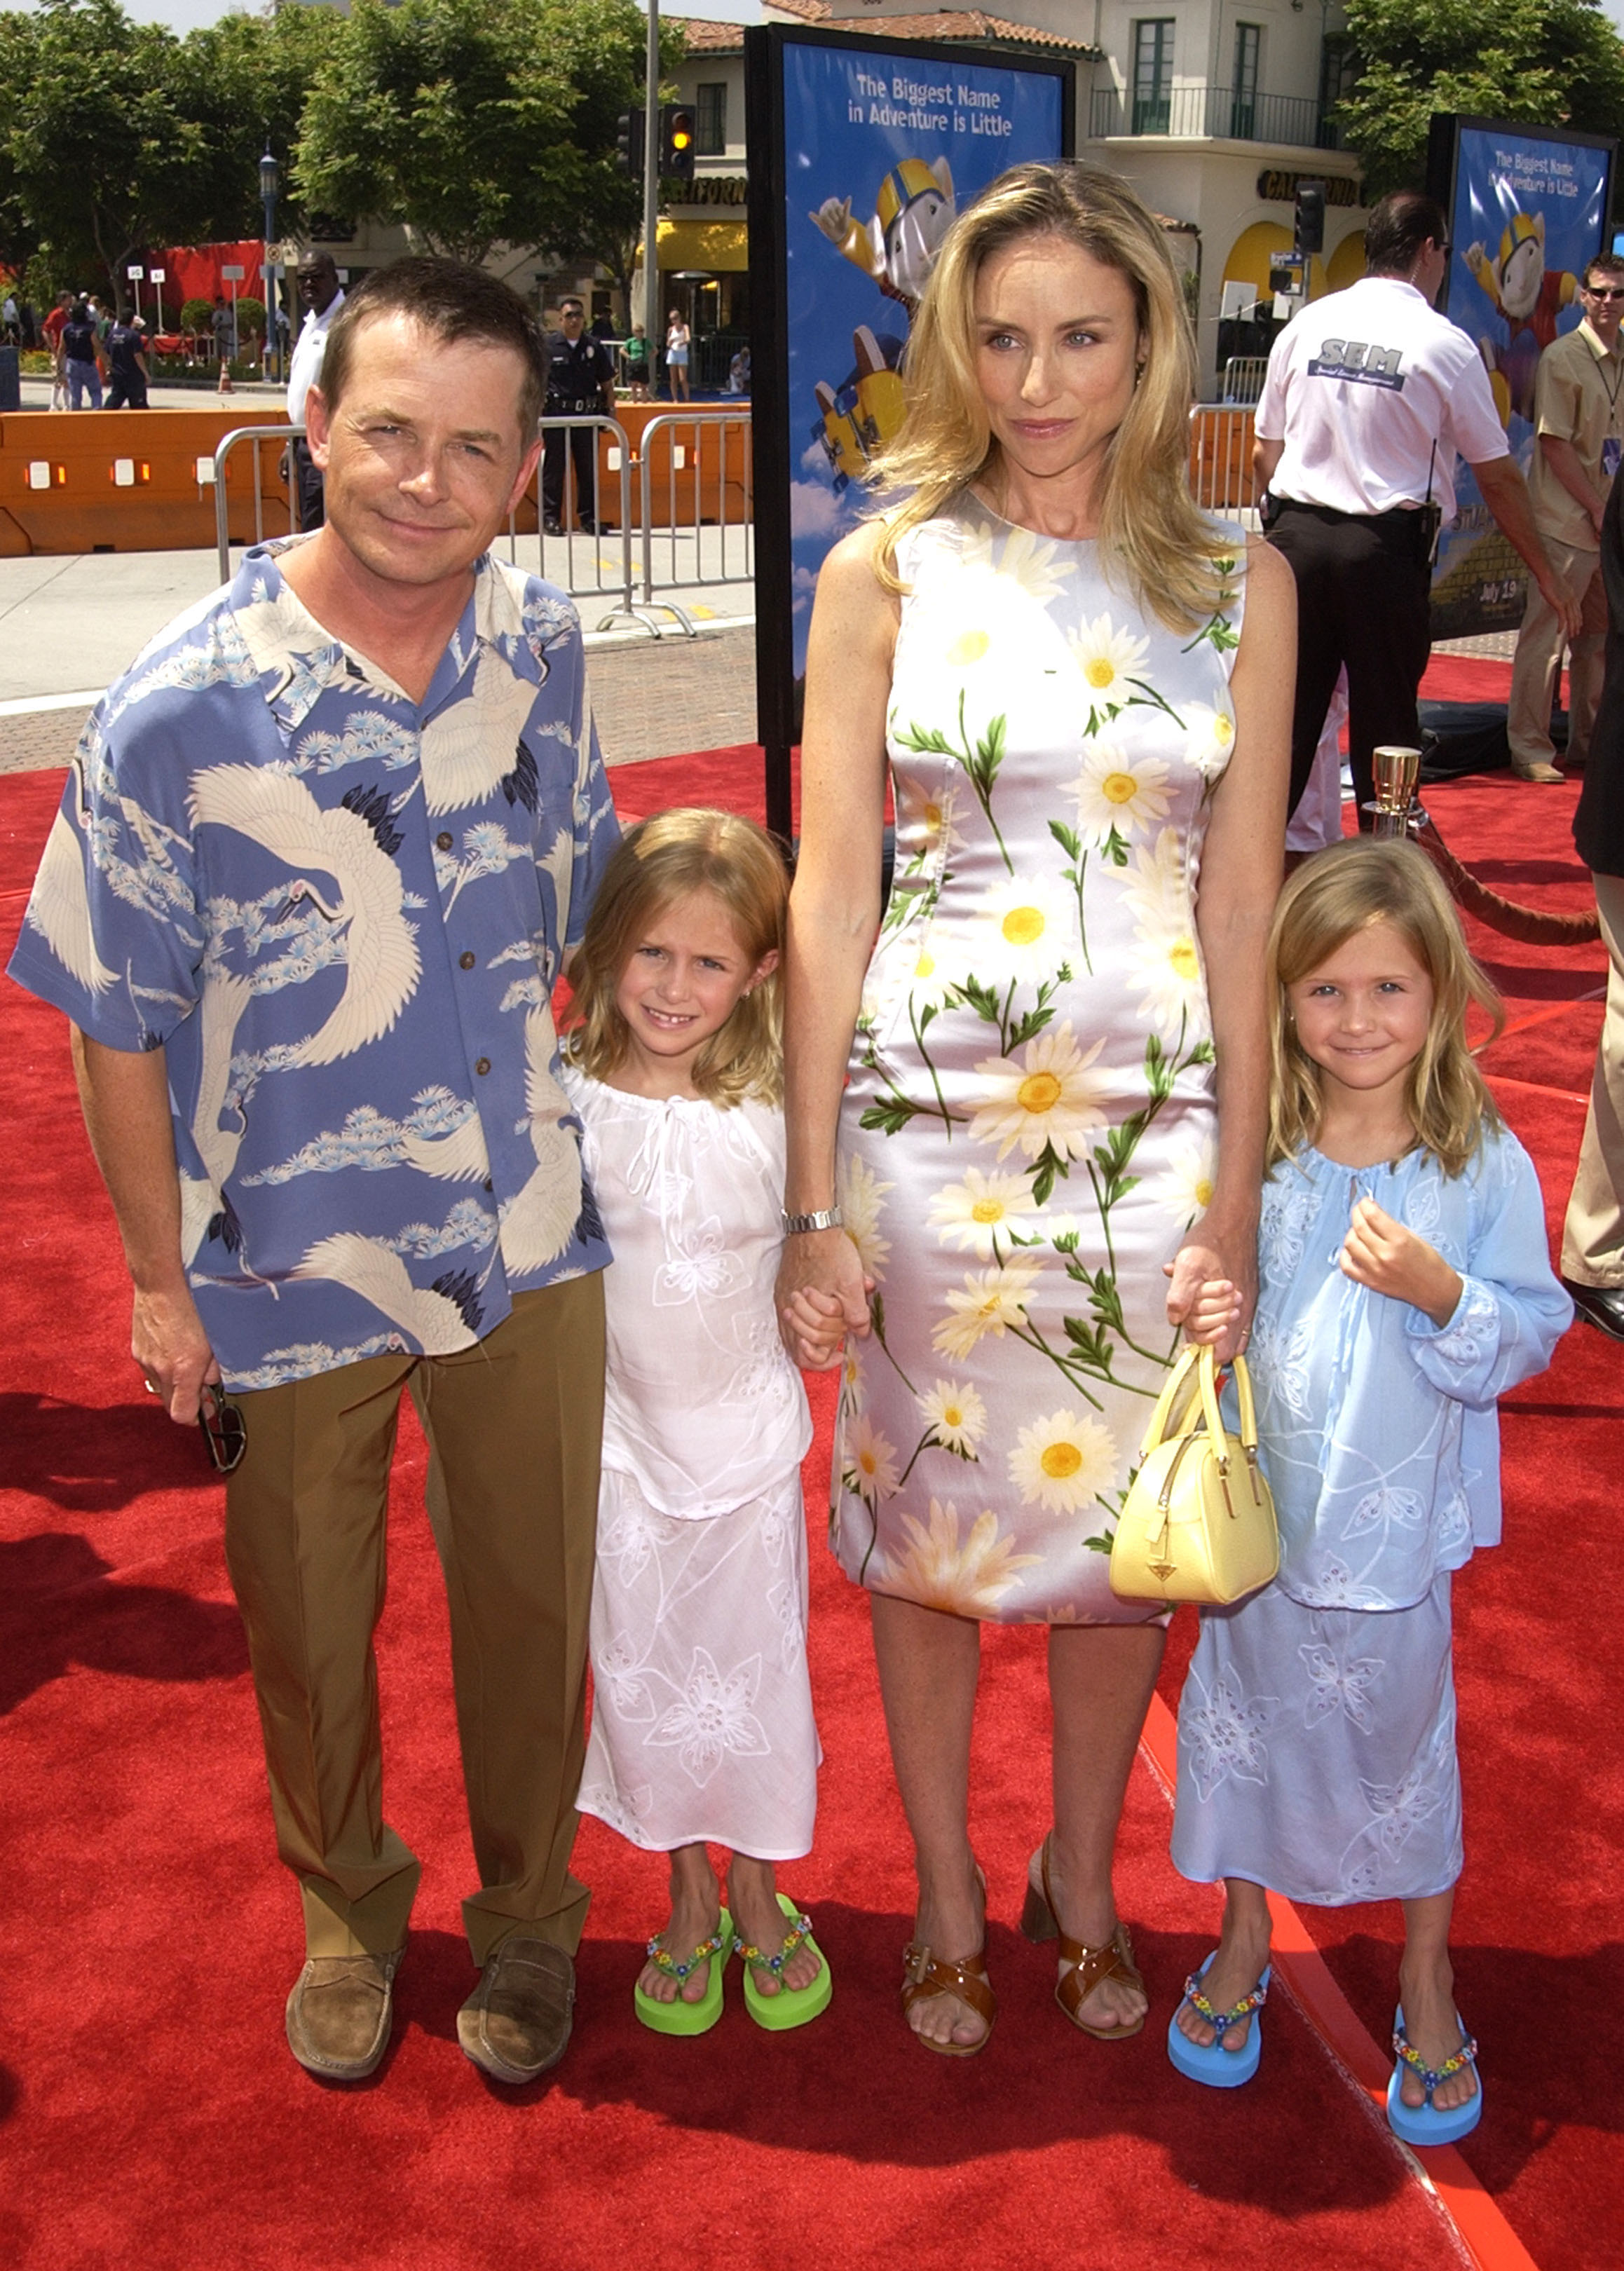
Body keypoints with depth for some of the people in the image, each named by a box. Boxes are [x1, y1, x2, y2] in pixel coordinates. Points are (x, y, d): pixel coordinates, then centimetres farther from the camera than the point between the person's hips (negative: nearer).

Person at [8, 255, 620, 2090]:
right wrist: (162, 1280, -6)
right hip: (287, 1265, -2)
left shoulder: (542, 649, -7)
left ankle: (526, 1915, 42)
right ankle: (348, 1909, 46)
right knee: (309, 1629, 18)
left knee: (532, 1603, 15)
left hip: (529, 1238, 3)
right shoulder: (181, 712, -19)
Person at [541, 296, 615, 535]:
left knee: (589, 469, 7)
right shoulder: (547, 346, 0)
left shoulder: (594, 347, 9)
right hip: (557, 415, -3)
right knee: (553, 468, 0)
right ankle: (551, 516, 6)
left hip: (588, 416, 3)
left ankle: (588, 516, 16)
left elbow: (607, 383, 13)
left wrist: (610, 410, 4)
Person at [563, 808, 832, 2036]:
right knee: (646, 1680, 15)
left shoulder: (777, 1102, -12)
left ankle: (763, 1900, 38)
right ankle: (689, 1903, 38)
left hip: (750, 1437, 0)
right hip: (619, 1439, 1)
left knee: (756, 1674, 14)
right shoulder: (563, 1098, -12)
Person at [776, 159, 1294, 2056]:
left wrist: (1239, 1194, -2)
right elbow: (828, 901, -4)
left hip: (1153, 1133, 1)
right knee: (925, 1530, 12)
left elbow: (1242, 908, 1)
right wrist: (813, 1203, -6)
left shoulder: (1239, 585, 1)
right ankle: (946, 1900, 36)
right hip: (926, 1131, -1)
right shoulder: (883, 577, -3)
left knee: (1124, 1529, 14)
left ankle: (1082, 1878, 40)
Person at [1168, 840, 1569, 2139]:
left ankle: (1427, 1987, 39)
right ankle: (1244, 1944, 43)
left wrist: (1439, 1293, -25)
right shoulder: (1250, 1155, -8)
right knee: (1246, 1723, 18)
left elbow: (1533, 1338, -8)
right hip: (1259, 1510, 2)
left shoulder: (1484, 1165, -11)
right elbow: (1210, 1297, 3)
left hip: (1398, 1523, -1)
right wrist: (1202, 1327, -18)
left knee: (1402, 1739, 15)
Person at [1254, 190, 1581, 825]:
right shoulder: (1446, 345, -2)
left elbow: (1265, 453, 12)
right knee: (1386, 725, 6)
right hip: (1386, 547, -3)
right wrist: (1546, 574, 12)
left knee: (1287, 711, 8)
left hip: (1296, 535, 3)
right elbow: (1497, 477, 3)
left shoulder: (1306, 325, 8)